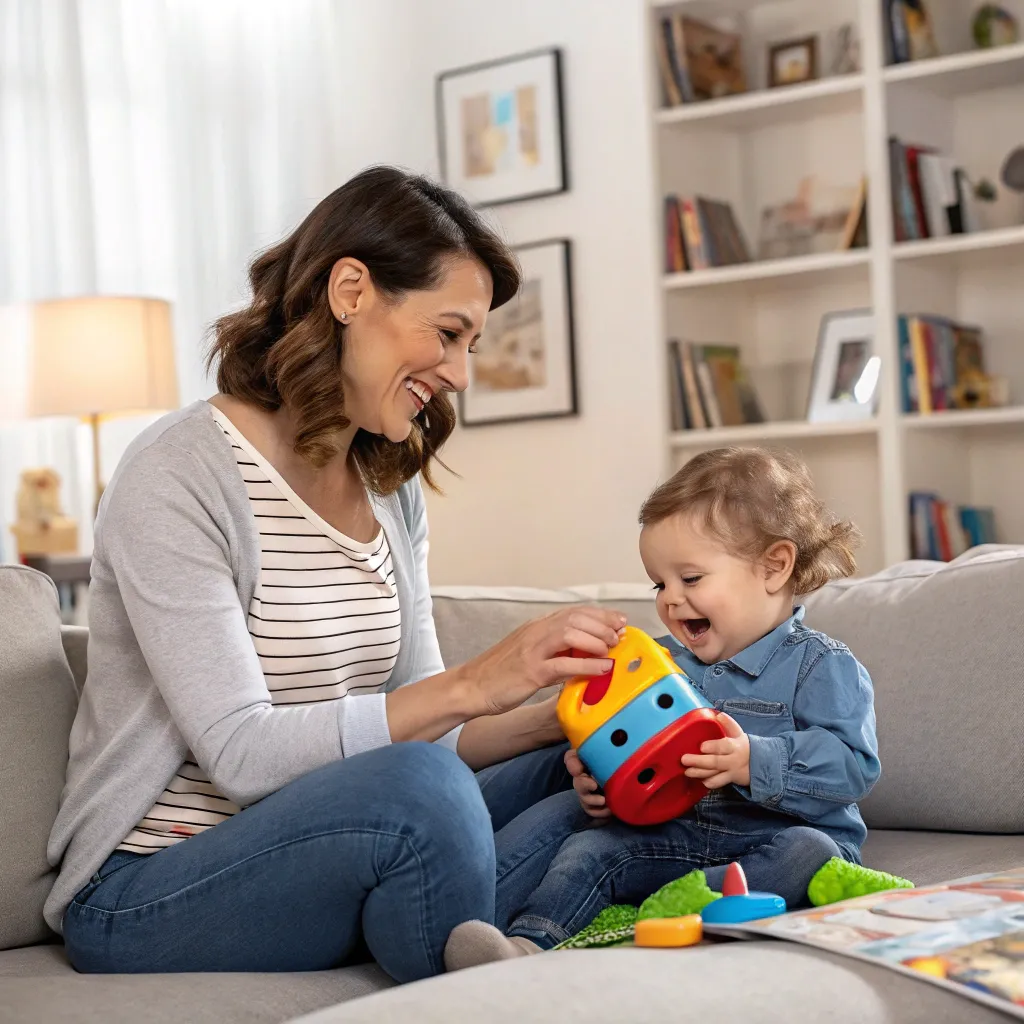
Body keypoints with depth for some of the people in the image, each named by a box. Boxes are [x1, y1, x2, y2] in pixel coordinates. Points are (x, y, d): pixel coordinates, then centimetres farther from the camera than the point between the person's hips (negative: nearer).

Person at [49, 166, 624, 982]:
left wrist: (555, 717, -12)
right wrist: (471, 685, -27)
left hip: (328, 858, 8)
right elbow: (243, 755, -22)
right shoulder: (179, 475, -15)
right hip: (149, 898, -7)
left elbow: (416, 726, 6)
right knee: (424, 786, -32)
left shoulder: (392, 488, 10)